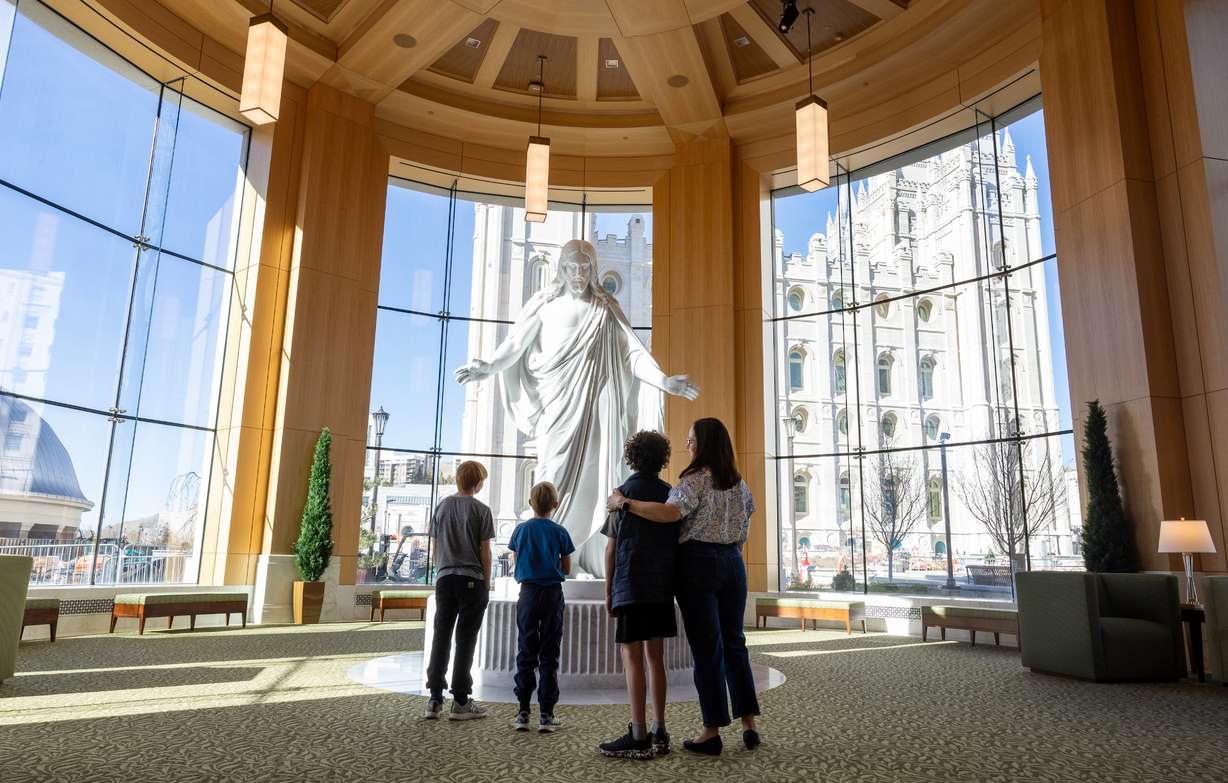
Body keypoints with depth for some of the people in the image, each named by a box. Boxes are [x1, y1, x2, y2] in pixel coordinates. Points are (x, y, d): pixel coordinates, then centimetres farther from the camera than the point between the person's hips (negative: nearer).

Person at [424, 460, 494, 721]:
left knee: (440, 638, 9)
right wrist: (487, 583, 3)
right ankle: (460, 702, 7)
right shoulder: (481, 510, -6)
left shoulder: (442, 506, 8)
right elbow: (484, 551, -6)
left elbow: (435, 547, 11)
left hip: (444, 579, 4)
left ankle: (435, 700, 12)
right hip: (472, 580, -4)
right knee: (465, 640, 1)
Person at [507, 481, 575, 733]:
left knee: (526, 654, 8)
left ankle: (523, 713, 9)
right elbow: (566, 569, 2)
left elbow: (516, 563, 7)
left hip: (528, 592, 1)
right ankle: (546, 714, 4)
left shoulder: (521, 529, 0)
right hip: (553, 593, -1)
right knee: (549, 655, 4)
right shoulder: (560, 532, -4)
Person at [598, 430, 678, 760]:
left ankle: (638, 736, -4)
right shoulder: (671, 495, 9)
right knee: (655, 656, 11)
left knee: (631, 656, -2)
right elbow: (678, 543, 10)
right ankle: (659, 732, 13)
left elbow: (611, 548, -2)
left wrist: (608, 590, 5)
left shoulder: (624, 493, -3)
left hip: (631, 585, -5)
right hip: (663, 586, 5)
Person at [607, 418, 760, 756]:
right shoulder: (739, 482, 12)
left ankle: (712, 732, 4)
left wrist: (624, 503, -21)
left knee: (706, 648, -1)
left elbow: (670, 513, -28)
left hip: (698, 562, -6)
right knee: (734, 643, 13)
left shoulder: (696, 479, -12)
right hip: (733, 563, 7)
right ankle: (749, 725, 13)